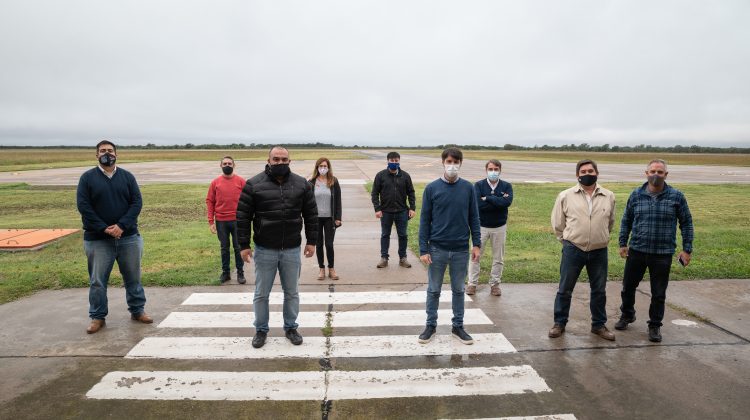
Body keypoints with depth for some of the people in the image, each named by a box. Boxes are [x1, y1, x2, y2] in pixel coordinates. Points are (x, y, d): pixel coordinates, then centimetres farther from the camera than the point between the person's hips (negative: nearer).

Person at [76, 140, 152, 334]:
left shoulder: (127, 176, 6)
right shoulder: (87, 177, 2)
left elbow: (137, 202, -1)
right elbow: (83, 206, -5)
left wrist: (122, 225, -14)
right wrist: (104, 228, -14)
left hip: (128, 237, 2)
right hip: (98, 239, -1)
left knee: (133, 277, 10)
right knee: (97, 280, 5)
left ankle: (137, 310, 24)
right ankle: (98, 317, 18)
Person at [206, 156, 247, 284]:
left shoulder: (241, 181, -1)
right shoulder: (215, 182, 3)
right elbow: (209, 201, 4)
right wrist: (211, 221, -1)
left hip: (237, 220, -1)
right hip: (221, 221, 2)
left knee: (238, 247, 6)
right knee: (224, 248, 12)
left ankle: (240, 272, 17)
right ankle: (225, 272, 23)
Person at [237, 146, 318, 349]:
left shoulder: (302, 184, 2)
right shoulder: (254, 184, -5)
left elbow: (311, 215, 6)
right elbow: (243, 216, -3)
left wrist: (311, 241, 2)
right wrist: (244, 245, -6)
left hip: (292, 250, 2)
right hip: (264, 250, -1)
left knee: (292, 293, 13)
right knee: (261, 294, 11)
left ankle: (291, 328, 31)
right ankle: (261, 330, 29)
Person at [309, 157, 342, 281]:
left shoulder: (334, 182, -1)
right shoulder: (312, 183, 0)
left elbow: (338, 201, 0)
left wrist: (338, 218, -4)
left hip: (329, 218, -1)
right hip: (316, 218, 1)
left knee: (329, 244, 1)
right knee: (319, 244, 9)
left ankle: (331, 269, 18)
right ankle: (322, 269, 21)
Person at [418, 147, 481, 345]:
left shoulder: (468, 188, 0)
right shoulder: (432, 188, -4)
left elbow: (474, 218, 5)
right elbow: (425, 220, -4)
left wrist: (476, 244, -2)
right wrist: (423, 250, -8)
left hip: (461, 250, 1)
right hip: (437, 249, -1)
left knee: (458, 290, 14)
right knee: (433, 290, 11)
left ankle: (458, 326, 28)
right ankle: (430, 325, 26)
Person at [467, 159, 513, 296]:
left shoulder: (506, 186, -1)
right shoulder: (479, 185, -5)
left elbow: (507, 202, -21)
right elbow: (478, 204, -21)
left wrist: (487, 198, -18)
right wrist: (498, 202, -18)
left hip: (499, 227, 1)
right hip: (481, 226, -1)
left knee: (498, 258, 10)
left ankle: (495, 284, 23)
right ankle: (472, 283, 15)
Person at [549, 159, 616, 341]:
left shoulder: (609, 197, 2)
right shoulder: (566, 196, -4)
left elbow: (610, 222, 18)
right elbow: (557, 223, 5)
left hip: (599, 252, 2)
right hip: (573, 250, -2)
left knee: (599, 290, 14)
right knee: (565, 289, 6)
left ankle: (599, 325, 31)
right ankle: (559, 323, 20)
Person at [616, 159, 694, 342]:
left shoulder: (676, 196, -2)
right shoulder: (636, 195, 1)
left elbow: (686, 223, 3)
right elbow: (626, 220, 9)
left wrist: (687, 249, 0)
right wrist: (623, 243, 7)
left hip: (663, 253, -1)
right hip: (636, 250, 2)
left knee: (659, 293, 8)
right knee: (628, 286, 11)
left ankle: (655, 325, 25)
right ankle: (627, 315, 35)